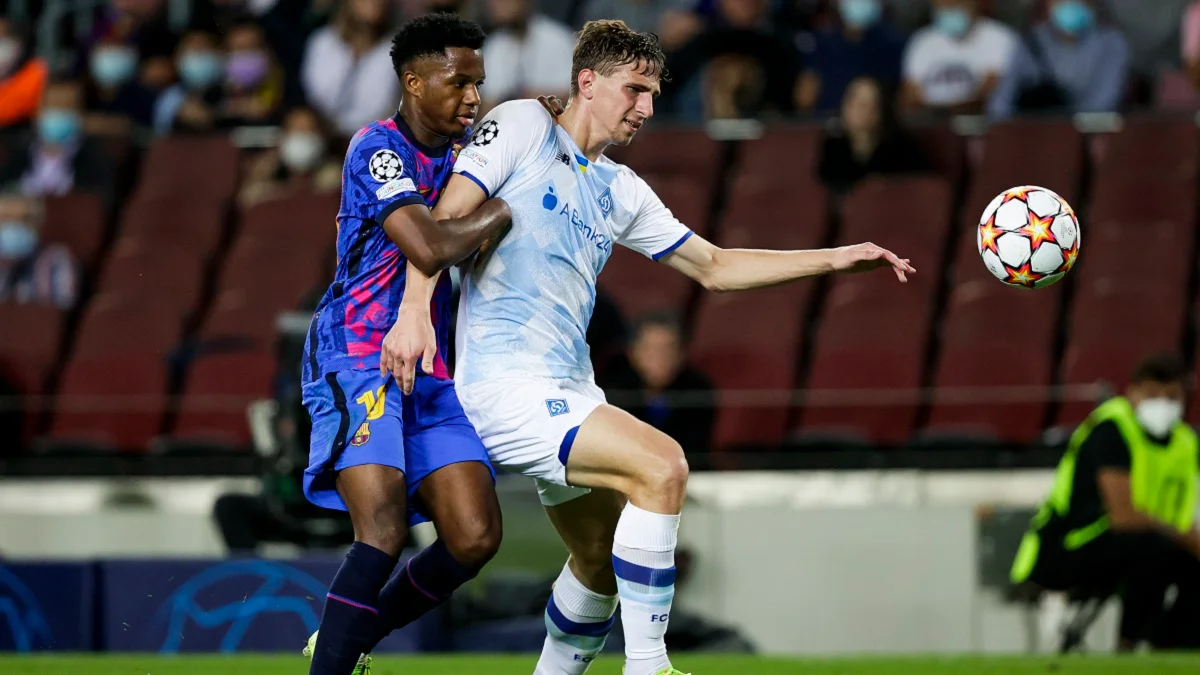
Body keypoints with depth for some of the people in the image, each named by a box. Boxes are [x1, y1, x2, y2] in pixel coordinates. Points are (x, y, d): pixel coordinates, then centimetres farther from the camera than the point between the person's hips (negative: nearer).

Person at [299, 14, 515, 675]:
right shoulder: (378, 150, -13)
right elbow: (431, 247, -27)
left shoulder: (455, 156, 13)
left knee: (475, 538, -5)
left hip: (430, 373, 8)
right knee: (384, 531, -23)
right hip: (358, 358, -8)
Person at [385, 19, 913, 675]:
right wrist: (414, 308, -27)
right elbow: (447, 216, -11)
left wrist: (834, 258, 17)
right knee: (660, 465, -23)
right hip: (506, 382, -9)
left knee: (603, 560, 14)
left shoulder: (620, 190, 19)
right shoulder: (522, 126, -1)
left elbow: (712, 266, 24)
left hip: (568, 390, 9)